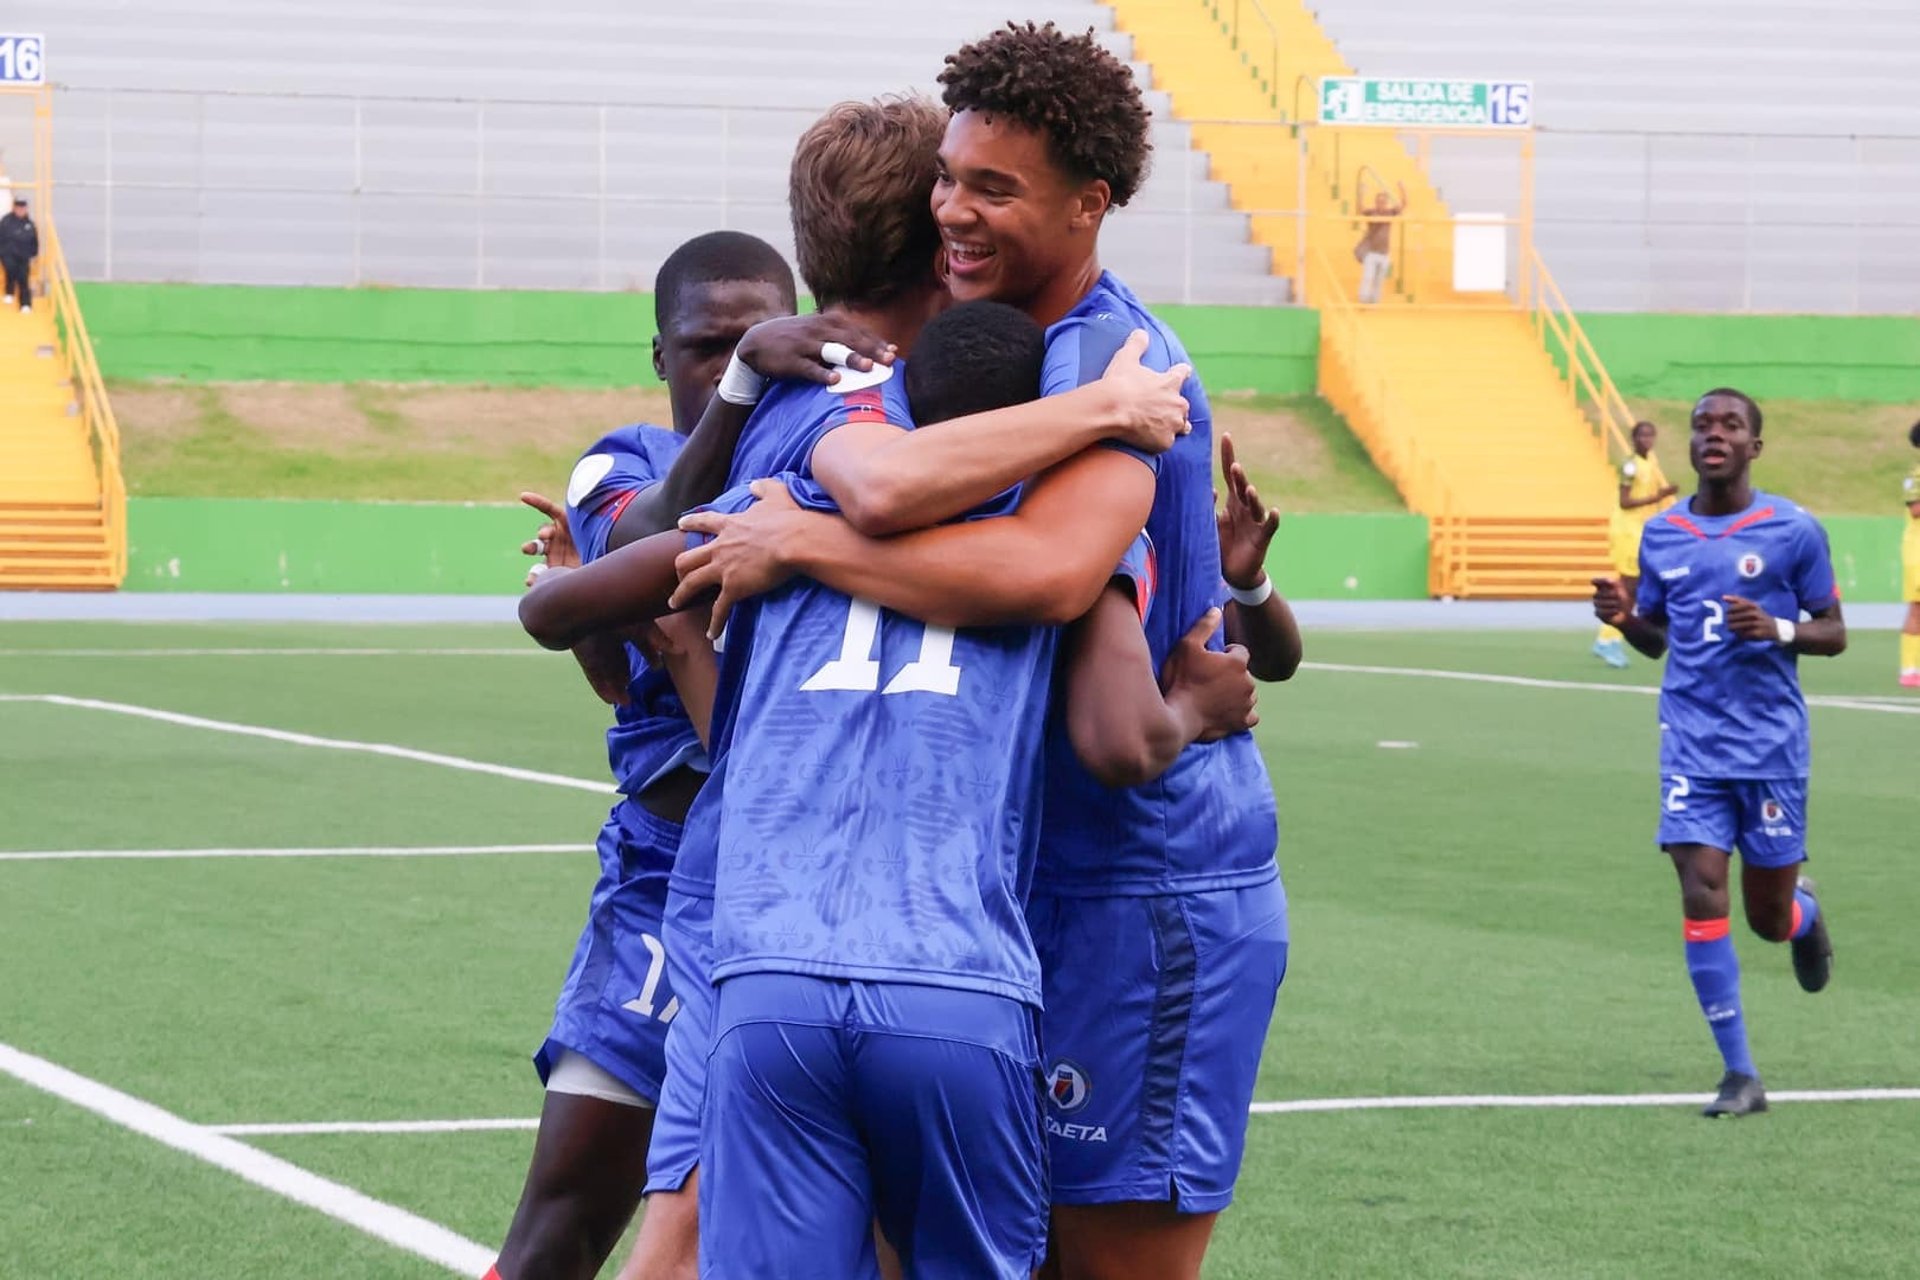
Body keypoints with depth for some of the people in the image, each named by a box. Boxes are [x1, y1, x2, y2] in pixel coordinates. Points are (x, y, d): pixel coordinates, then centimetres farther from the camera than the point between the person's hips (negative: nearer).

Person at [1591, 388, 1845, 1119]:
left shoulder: (1792, 530, -3)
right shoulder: (1662, 535, 8)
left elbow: (1834, 634, 1)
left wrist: (1777, 629, -19)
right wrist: (1624, 617, -5)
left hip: (1771, 745, -2)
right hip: (1692, 747, 2)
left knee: (1769, 916, 5)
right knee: (1703, 901, -10)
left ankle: (1805, 914, 45)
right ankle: (1740, 1076, -4)